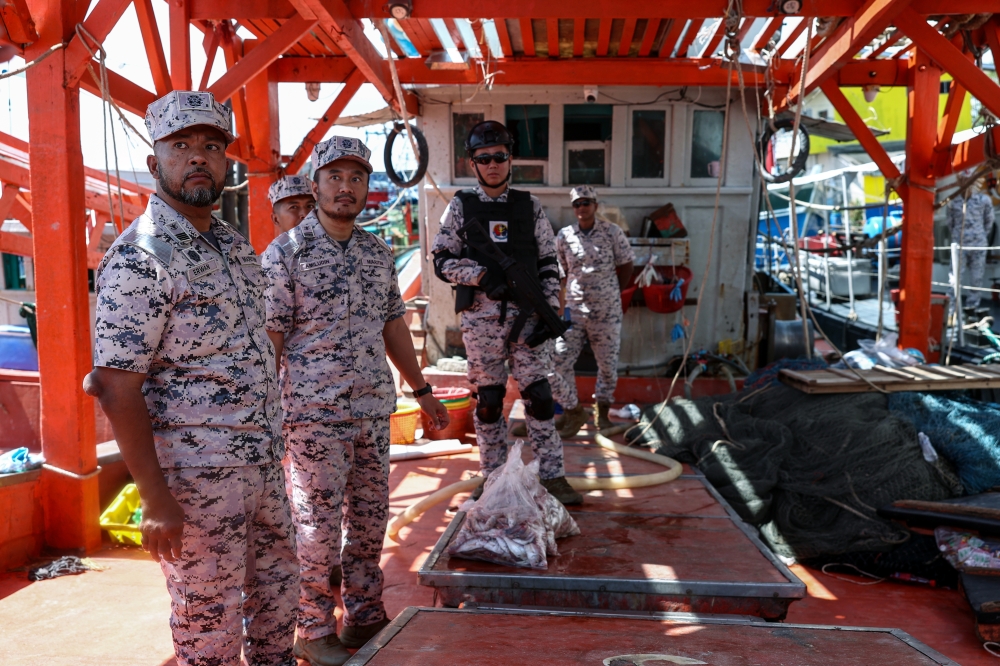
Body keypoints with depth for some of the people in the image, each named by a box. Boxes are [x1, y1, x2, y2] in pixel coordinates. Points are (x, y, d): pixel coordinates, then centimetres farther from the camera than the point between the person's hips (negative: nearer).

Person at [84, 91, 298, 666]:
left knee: (277, 584, 21)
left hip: (264, 460, 8)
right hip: (197, 470, -8)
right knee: (210, 615, 8)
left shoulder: (235, 245, 9)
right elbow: (117, 389, -18)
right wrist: (156, 501, -19)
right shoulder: (139, 258, -15)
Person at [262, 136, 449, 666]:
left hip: (374, 409, 6)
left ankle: (365, 618, 30)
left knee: (370, 520, 13)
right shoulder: (286, 252, -7)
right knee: (318, 527, 3)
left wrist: (423, 391, 18)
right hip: (314, 413, -5)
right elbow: (269, 336, -10)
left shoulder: (378, 253, 10)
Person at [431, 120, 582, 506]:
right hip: (480, 317, -1)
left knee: (539, 395, -1)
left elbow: (548, 262, 12)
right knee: (488, 399, 6)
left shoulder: (530, 207, 10)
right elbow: (442, 260, 2)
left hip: (526, 315, 1)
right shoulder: (460, 206, 7)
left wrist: (550, 308, 2)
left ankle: (552, 477, 7)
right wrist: (482, 276, -14)